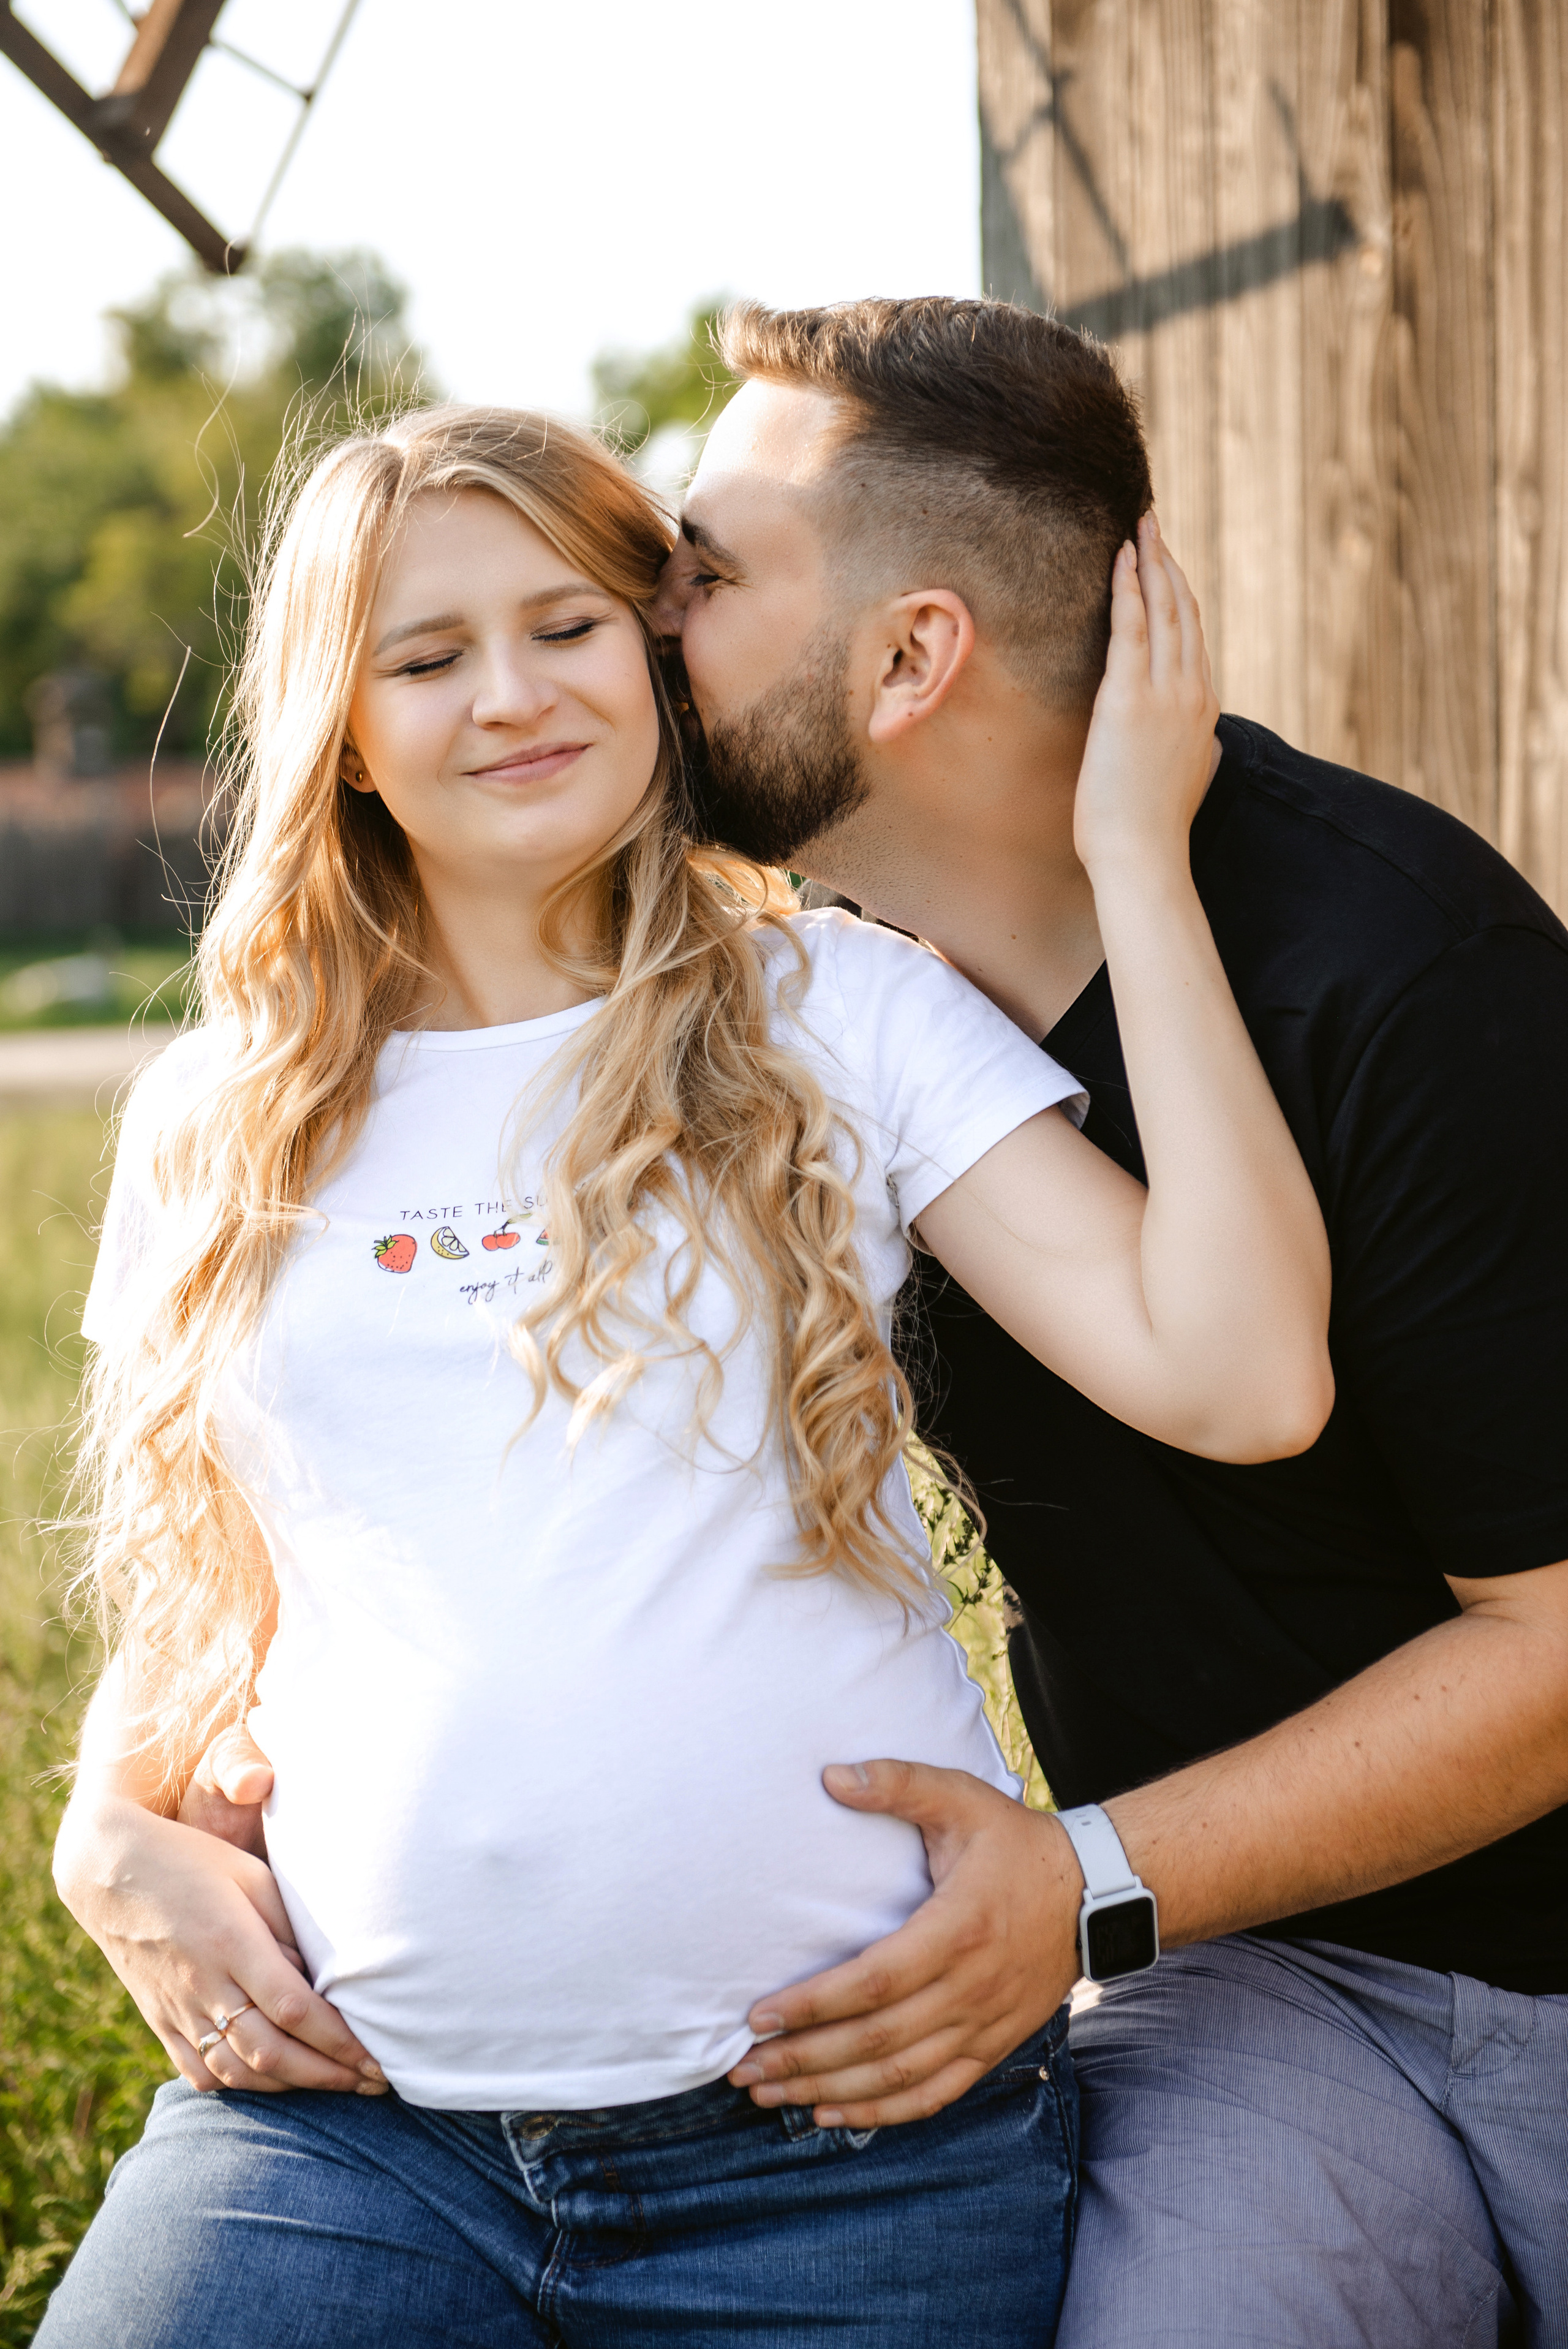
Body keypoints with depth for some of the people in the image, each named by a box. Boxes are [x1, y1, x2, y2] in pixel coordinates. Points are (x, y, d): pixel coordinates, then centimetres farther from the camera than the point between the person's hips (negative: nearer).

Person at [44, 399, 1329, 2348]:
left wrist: (1135, 850, -9)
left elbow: (1240, 1381, -12)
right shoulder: (215, 1126, 11)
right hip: (350, 2107, 2)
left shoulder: (841, 1018, 1)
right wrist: (113, 1834, 1)